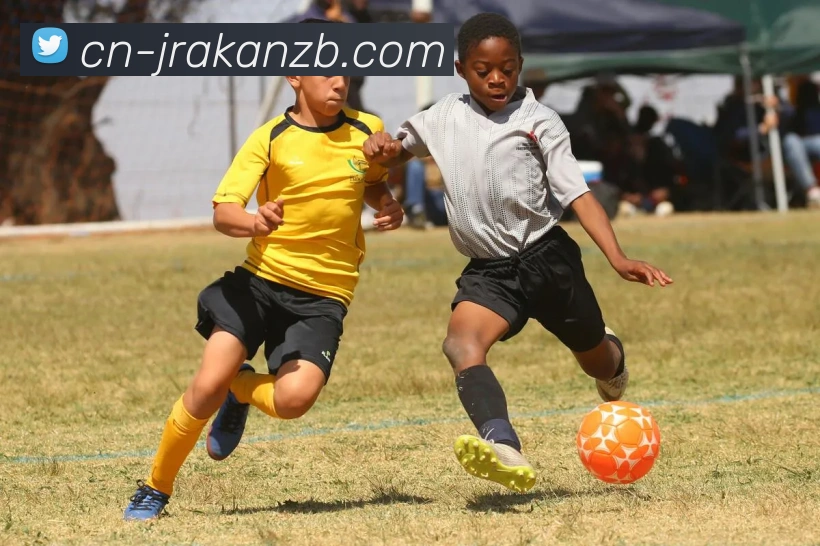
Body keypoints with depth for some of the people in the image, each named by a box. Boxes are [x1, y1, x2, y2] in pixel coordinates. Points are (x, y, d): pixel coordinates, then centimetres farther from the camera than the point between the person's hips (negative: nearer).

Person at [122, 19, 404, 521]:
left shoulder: (368, 132, 3)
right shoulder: (270, 139, -5)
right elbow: (222, 212, -13)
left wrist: (388, 206, 2)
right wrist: (255, 223, -35)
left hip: (323, 295, 1)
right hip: (261, 278, -1)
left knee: (294, 398, -23)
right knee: (208, 385, -15)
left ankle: (242, 391, 15)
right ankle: (156, 488, 9)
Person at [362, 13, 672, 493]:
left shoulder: (538, 121, -3)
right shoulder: (444, 118, 7)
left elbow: (578, 193, -8)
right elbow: (396, 152, 22)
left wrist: (618, 258, -21)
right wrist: (383, 146, -5)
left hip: (547, 257, -2)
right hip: (487, 271, 2)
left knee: (596, 361, 16)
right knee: (461, 344, -29)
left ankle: (610, 358, 57)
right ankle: (504, 450, -50)